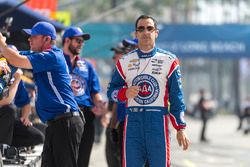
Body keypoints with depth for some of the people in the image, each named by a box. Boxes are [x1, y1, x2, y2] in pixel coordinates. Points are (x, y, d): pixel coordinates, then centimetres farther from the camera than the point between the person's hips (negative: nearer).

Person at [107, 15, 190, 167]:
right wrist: (125, 93, -9)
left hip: (158, 121, -2)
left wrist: (180, 129, -1)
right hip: (132, 121, 2)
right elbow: (112, 90, 14)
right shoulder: (124, 62, 11)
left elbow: (176, 98, 4)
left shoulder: (169, 61, 5)